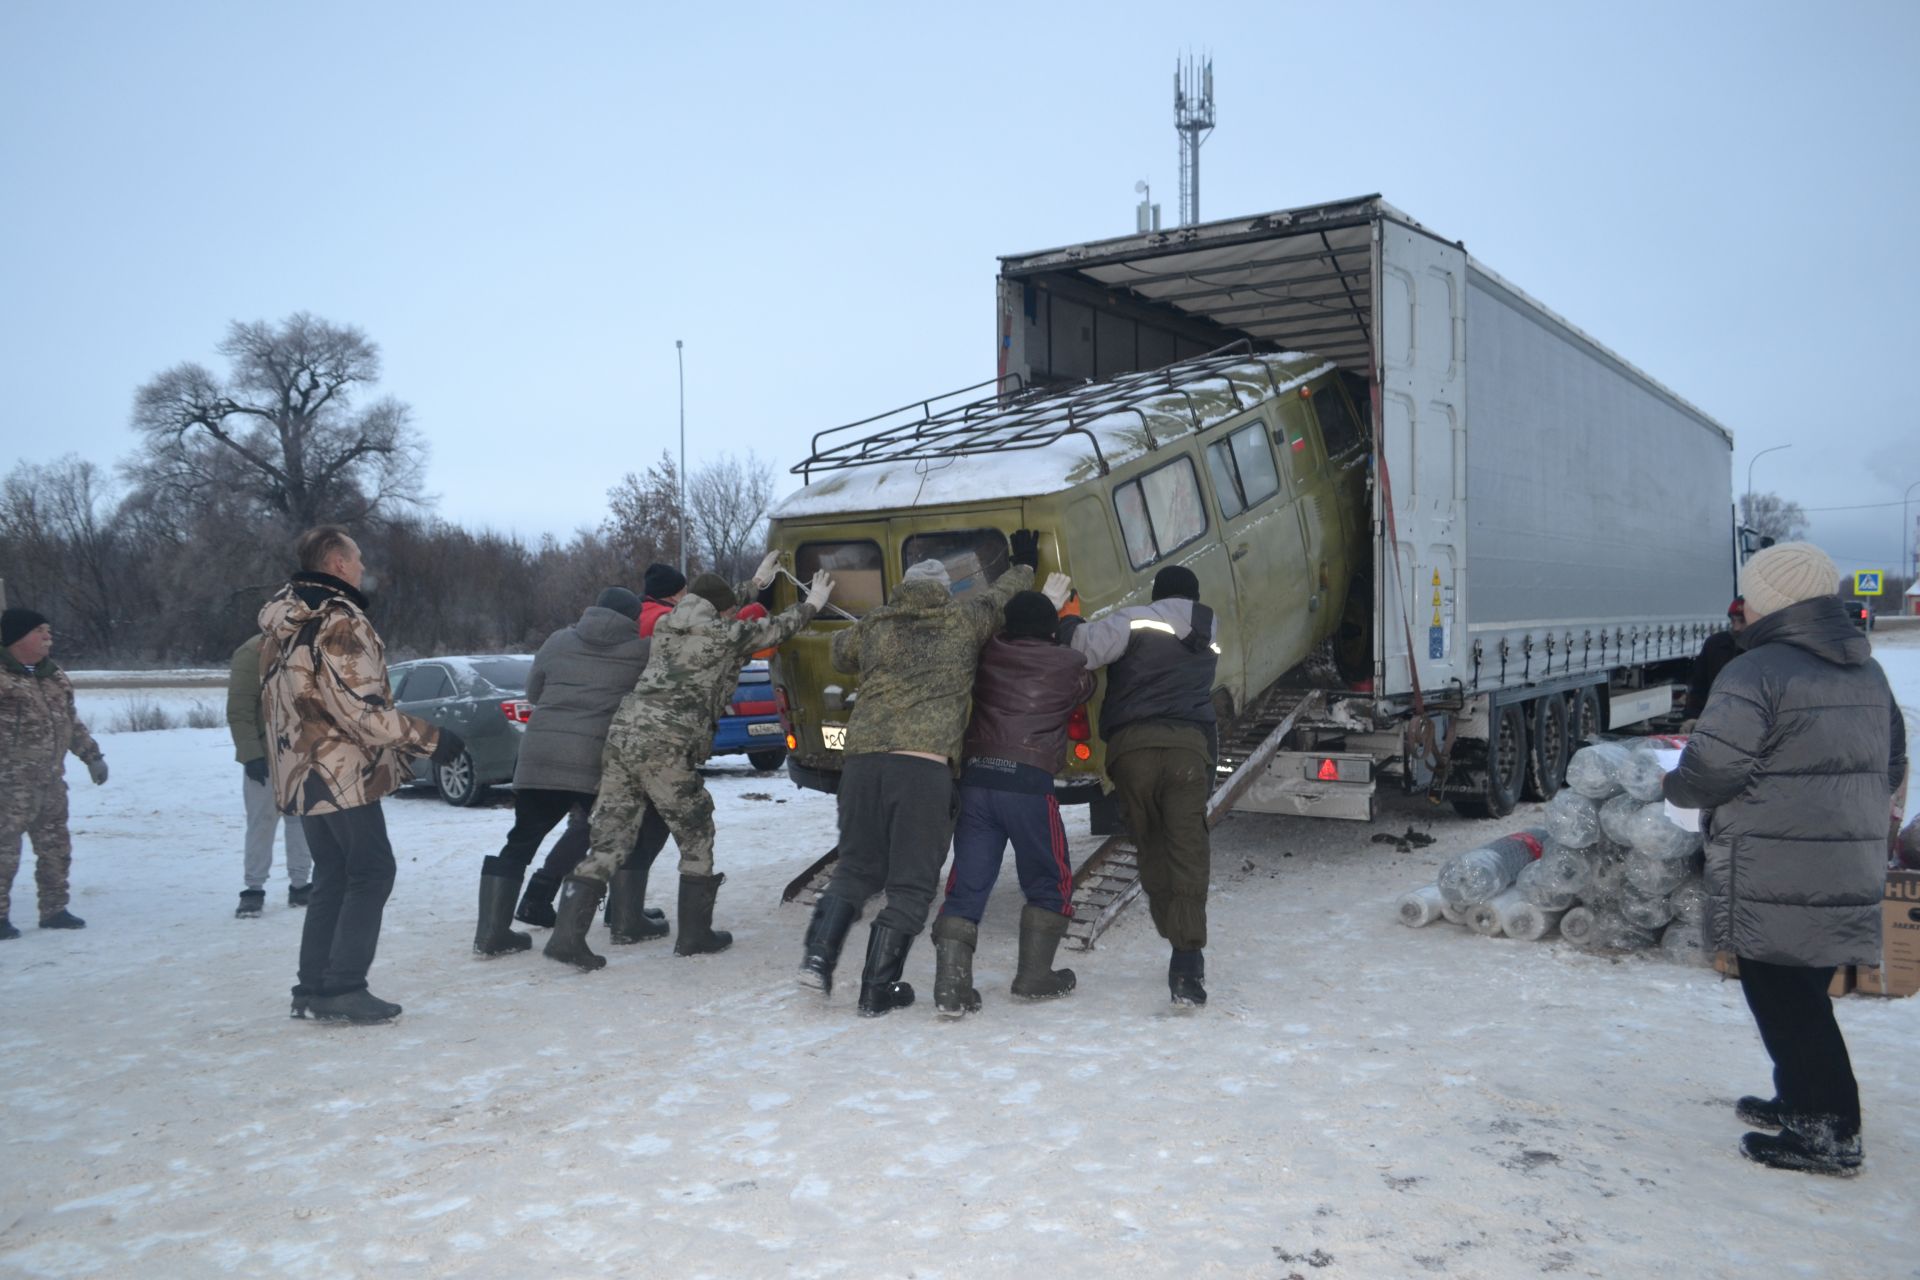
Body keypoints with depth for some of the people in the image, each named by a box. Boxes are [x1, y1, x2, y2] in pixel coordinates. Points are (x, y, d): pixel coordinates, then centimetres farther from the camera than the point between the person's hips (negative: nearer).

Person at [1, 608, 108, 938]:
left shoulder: (54, 676, 14)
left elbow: (71, 721, 23)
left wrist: (91, 755, 24)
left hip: (52, 781, 8)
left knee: (55, 847, 13)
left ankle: (54, 909, 24)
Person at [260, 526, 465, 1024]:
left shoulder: (283, 624, 14)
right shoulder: (340, 622, -16)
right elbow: (362, 709, -22)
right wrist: (429, 739, -16)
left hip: (303, 774, 9)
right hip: (344, 773, -9)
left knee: (333, 878, 15)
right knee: (371, 874, -3)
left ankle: (314, 989, 18)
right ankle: (342, 989, -4)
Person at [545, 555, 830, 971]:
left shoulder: (668, 625, 21)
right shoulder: (726, 634, 2)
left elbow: (710, 610, 42)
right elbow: (777, 628, 19)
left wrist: (756, 583, 54)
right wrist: (812, 603, 38)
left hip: (623, 731, 7)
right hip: (666, 745, -7)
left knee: (609, 839, 7)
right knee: (696, 836, 11)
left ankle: (568, 934, -1)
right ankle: (695, 934, 18)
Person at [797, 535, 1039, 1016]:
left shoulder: (872, 626, 16)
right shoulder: (963, 620, 12)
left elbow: (839, 653, 36)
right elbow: (1003, 595, 30)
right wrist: (1025, 566, 52)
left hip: (863, 758, 4)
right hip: (925, 765, -3)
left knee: (856, 867, 20)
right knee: (911, 883, 6)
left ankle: (818, 956, 6)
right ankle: (878, 989, 9)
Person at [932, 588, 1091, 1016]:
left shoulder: (987, 656, 9)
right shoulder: (1068, 665, 6)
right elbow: (1085, 688, 24)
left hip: (975, 776, 3)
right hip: (1029, 783, -2)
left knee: (966, 884, 6)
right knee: (1049, 883, 17)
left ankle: (951, 984, -3)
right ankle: (1034, 976, 19)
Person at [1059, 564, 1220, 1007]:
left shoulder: (1135, 620, 8)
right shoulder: (1208, 638, 27)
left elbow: (1088, 647, -5)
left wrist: (1063, 617, 9)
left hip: (1131, 745, -2)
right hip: (1190, 746, 2)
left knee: (1152, 847, 13)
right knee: (1187, 851, -3)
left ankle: (1183, 951, 20)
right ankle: (1187, 964, -15)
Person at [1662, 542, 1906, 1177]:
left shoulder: (1756, 673, -17)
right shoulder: (1867, 673, 11)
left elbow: (1709, 772, -20)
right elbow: (1890, 767, 20)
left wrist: (1674, 785, 0)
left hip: (1774, 879, -9)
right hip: (1851, 870, 9)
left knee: (1781, 995, 1)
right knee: (1804, 991, 20)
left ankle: (1828, 1132, 7)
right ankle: (1805, 1101, 32)